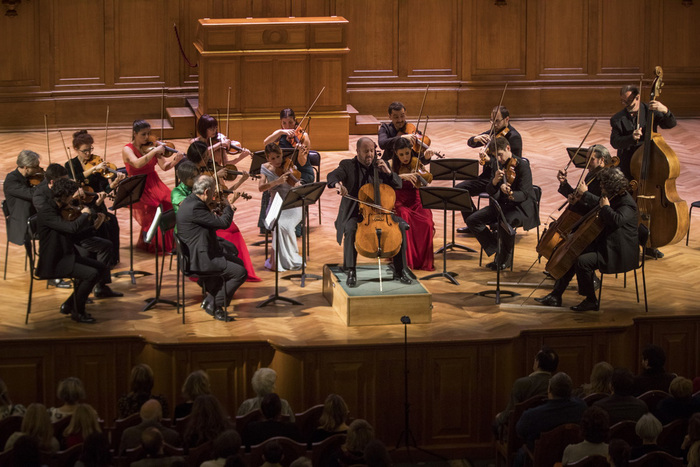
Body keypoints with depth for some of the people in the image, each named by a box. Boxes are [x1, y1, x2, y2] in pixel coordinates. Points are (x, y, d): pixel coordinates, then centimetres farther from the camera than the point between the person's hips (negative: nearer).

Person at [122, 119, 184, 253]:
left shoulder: (151, 146, 7)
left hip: (153, 184, 4)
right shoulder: (127, 150, -6)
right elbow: (137, 163, -27)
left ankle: (169, 242, -7)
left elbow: (164, 166, 0)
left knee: (170, 201, -20)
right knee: (154, 206, -28)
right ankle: (150, 242, -12)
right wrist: (155, 151, -28)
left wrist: (176, 160, -19)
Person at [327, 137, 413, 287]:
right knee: (350, 229, -36)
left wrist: (387, 171, -9)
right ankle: (351, 272, -29)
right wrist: (338, 184, -42)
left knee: (401, 226, -21)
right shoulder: (347, 165, 2)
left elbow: (398, 184, 10)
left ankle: (400, 270, -11)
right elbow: (332, 176, -18)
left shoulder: (380, 166, 11)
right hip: (355, 213, -3)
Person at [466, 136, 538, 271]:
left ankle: (506, 257, -14)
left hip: (521, 206, -7)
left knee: (506, 221, -39)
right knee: (472, 220, -9)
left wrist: (511, 194, -43)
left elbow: (524, 194, -22)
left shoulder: (522, 165, -14)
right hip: (501, 205, 7)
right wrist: (495, 181, -21)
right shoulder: (499, 166, 6)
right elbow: (490, 192, 1)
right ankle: (496, 248, 1)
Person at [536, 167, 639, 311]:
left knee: (582, 261, -27)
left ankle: (591, 301, -11)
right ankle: (556, 295, 8)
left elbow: (617, 221, -42)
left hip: (619, 253, -11)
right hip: (603, 245, 11)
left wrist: (605, 207, -26)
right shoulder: (612, 198, 11)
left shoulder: (627, 203, -20)